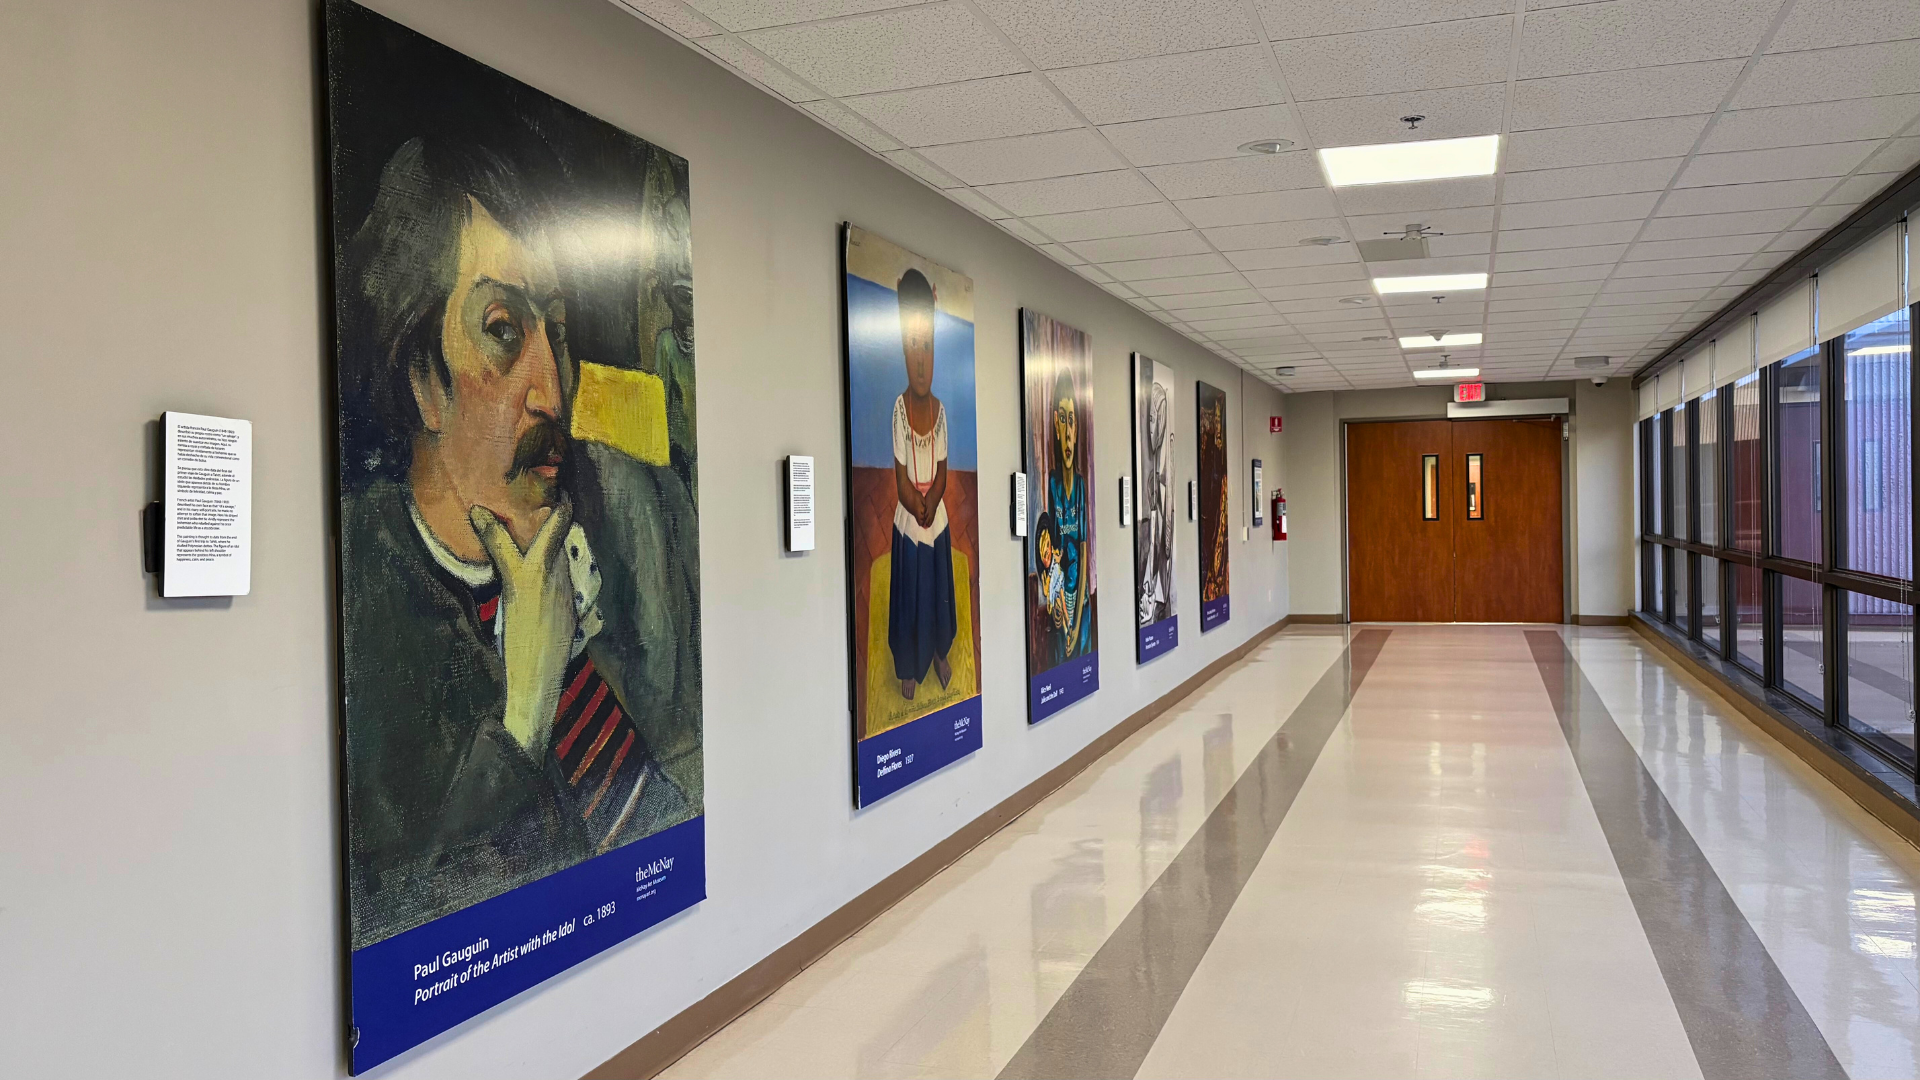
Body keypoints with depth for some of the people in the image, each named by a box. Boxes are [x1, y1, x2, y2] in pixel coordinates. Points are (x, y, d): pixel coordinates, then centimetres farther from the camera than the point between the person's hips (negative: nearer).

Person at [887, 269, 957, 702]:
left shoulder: (941, 410, -3)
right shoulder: (898, 408, -12)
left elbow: (942, 474, -1)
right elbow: (901, 483, -12)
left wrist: (930, 502, -17)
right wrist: (918, 507, -21)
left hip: (938, 521, 3)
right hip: (907, 523, -3)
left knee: (937, 589, 16)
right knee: (909, 592, 9)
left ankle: (939, 653, 36)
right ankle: (909, 667, 24)